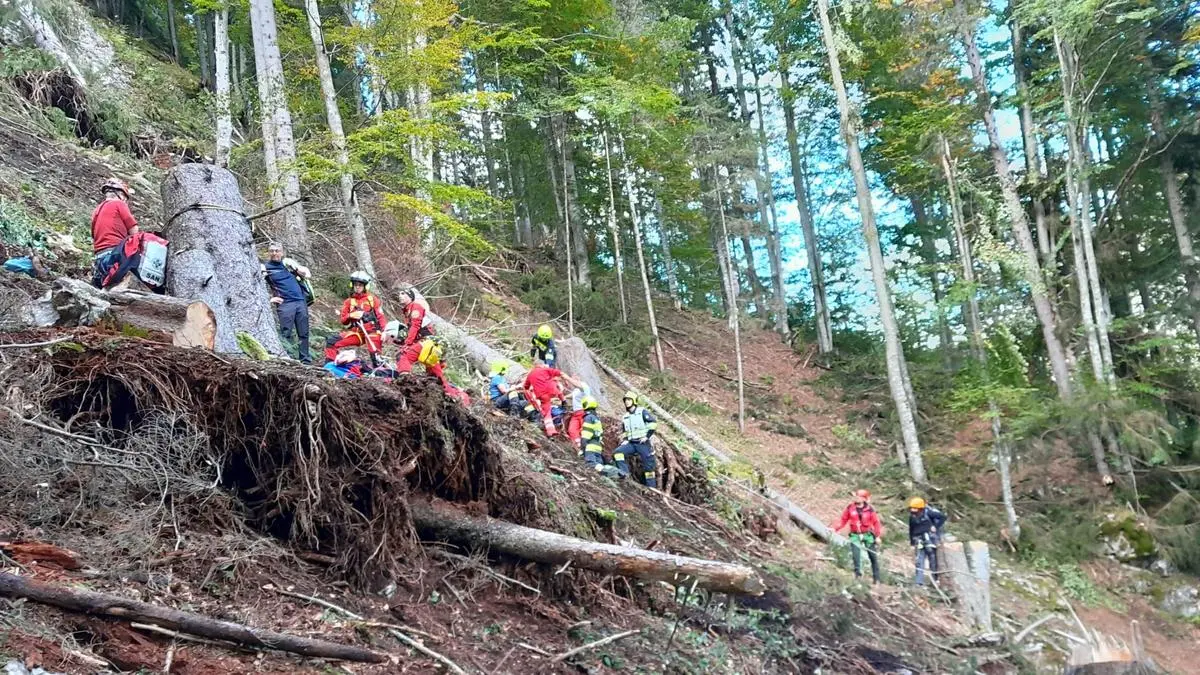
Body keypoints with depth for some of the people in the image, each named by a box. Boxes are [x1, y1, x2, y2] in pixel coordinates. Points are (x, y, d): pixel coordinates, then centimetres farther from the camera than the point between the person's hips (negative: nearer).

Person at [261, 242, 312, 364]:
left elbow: (307, 273, 10)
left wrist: (295, 267, -8)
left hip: (301, 301, 3)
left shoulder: (288, 262, 15)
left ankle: (306, 360, 9)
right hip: (285, 304, -3)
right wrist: (270, 299, -6)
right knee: (286, 334, -7)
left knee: (304, 333, 4)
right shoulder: (264, 268, 6)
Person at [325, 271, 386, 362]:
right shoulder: (349, 302, 16)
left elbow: (381, 316, 2)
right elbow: (343, 321, 13)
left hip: (372, 332, -3)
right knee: (331, 341, -9)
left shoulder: (372, 299, 7)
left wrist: (384, 331, -13)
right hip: (355, 332, 3)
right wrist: (351, 315, -10)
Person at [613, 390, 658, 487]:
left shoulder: (642, 412, -3)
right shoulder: (626, 417, 16)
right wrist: (624, 440, 9)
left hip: (643, 443, -5)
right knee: (617, 452, -19)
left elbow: (653, 423, -11)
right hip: (631, 443, 5)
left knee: (648, 465, -1)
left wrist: (647, 436, -14)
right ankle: (624, 471, -18)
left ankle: (651, 487, 5)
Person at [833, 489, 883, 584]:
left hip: (868, 535, -1)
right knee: (856, 556, -6)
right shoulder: (850, 508, -2)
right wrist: (835, 528, -9)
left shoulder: (870, 509, -7)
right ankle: (858, 575, 4)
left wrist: (878, 536, -13)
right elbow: (843, 520, 2)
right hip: (855, 535, 1)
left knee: (873, 557, 5)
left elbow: (876, 523, -6)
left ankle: (876, 579, 15)